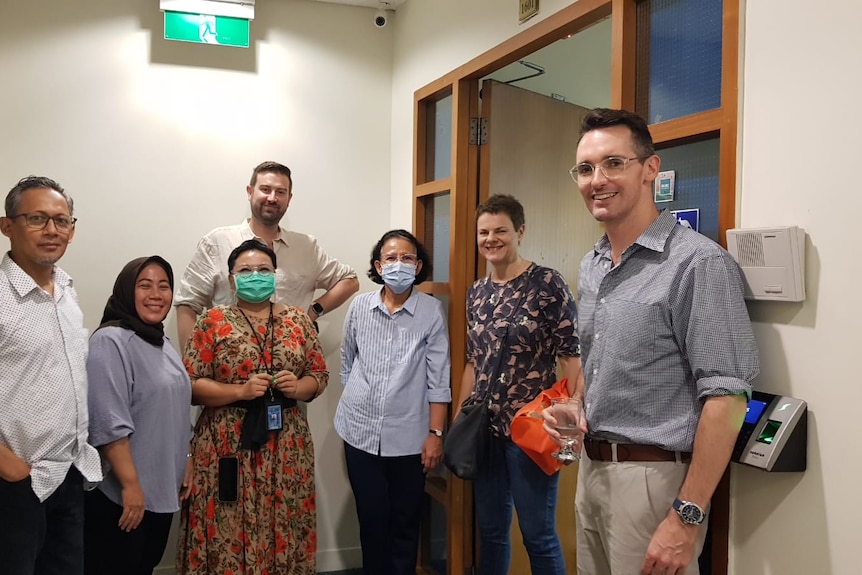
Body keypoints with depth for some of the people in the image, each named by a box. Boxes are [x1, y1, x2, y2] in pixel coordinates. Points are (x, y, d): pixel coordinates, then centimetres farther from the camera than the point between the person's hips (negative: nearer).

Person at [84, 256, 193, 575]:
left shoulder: (162, 343, 12)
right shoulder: (111, 341, -16)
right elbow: (109, 423, -22)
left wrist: (185, 462, 17)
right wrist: (130, 485, -23)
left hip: (161, 491, 9)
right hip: (118, 494, -8)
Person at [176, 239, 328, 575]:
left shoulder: (297, 320, 8)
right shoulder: (213, 322, 0)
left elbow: (319, 375, 11)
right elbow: (190, 385, -4)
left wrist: (298, 388, -10)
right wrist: (240, 391, -16)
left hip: (286, 448, 3)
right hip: (229, 448, -2)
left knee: (285, 532, 8)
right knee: (229, 534, 1)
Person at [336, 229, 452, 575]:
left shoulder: (431, 311, -7)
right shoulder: (359, 307, 0)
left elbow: (438, 379, -6)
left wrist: (435, 433, -8)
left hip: (409, 436, -2)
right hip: (360, 432, 2)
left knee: (405, 523, 11)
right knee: (371, 520, 14)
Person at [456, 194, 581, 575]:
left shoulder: (547, 283, -9)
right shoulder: (476, 292, 9)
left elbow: (571, 357, -11)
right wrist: (458, 419, 13)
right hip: (483, 429, 6)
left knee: (538, 534, 3)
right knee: (490, 530, 16)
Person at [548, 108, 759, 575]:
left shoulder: (698, 262, -16)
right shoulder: (590, 266, 9)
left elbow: (725, 397, -19)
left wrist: (687, 516, -20)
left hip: (653, 477, -7)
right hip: (590, 468, 8)